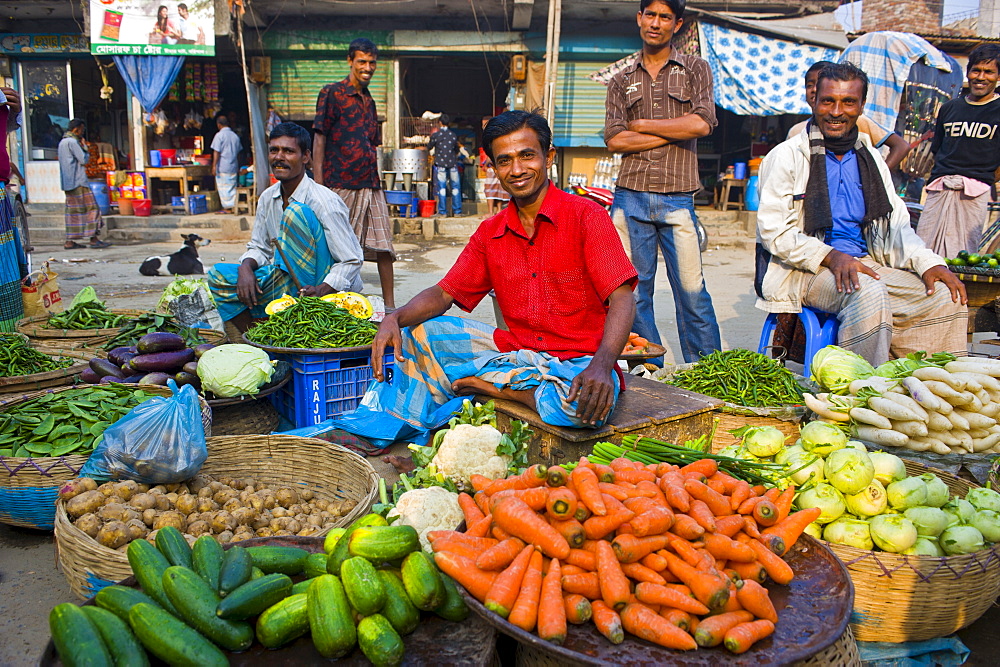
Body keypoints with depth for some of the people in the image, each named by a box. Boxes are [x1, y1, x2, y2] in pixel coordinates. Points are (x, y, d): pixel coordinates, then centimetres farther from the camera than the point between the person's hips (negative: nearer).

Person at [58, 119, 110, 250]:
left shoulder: (63, 142, 21)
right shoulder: (72, 142, -11)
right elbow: (84, 159, -15)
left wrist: (83, 148, 15)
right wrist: (85, 147, 0)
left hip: (68, 183, 10)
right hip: (78, 182, -10)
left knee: (73, 210, 8)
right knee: (90, 207, -7)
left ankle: (70, 241, 6)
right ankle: (93, 239, -9)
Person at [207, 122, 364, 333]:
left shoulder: (324, 202, -16)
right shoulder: (268, 198, 6)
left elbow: (351, 261, -17)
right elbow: (259, 247, 15)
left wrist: (321, 290, -32)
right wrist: (246, 267, -9)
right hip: (288, 281, 7)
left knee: (296, 212, -25)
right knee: (219, 275, -4)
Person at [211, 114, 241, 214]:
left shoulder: (219, 135, -9)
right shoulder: (235, 136, 9)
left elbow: (216, 152, -13)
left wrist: (214, 165, -10)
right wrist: (238, 167, 21)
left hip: (223, 167, -6)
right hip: (233, 167, 6)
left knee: (223, 187, 1)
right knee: (233, 186, 10)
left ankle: (227, 208, 2)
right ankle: (234, 207, 10)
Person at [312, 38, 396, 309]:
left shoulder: (368, 100, 19)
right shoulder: (332, 93, -1)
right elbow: (319, 139, -5)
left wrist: (376, 181, 16)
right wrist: (319, 185, -13)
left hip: (371, 184, 6)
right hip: (341, 184, -6)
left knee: (383, 246, 3)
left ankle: (390, 306, 8)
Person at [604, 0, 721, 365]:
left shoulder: (695, 69, 11)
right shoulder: (621, 81, 15)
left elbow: (702, 124, -6)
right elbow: (615, 140, 1)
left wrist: (641, 124, -1)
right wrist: (675, 131, -3)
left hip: (676, 200, -2)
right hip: (629, 199, 2)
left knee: (692, 290, -3)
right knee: (634, 291, 3)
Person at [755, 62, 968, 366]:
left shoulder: (870, 158, 16)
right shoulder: (786, 156, -3)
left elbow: (895, 225, 13)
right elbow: (773, 231, -11)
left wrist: (927, 262, -6)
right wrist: (830, 256, -23)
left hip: (864, 263, 6)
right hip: (804, 270, -6)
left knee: (944, 297, -11)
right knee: (868, 293, -33)